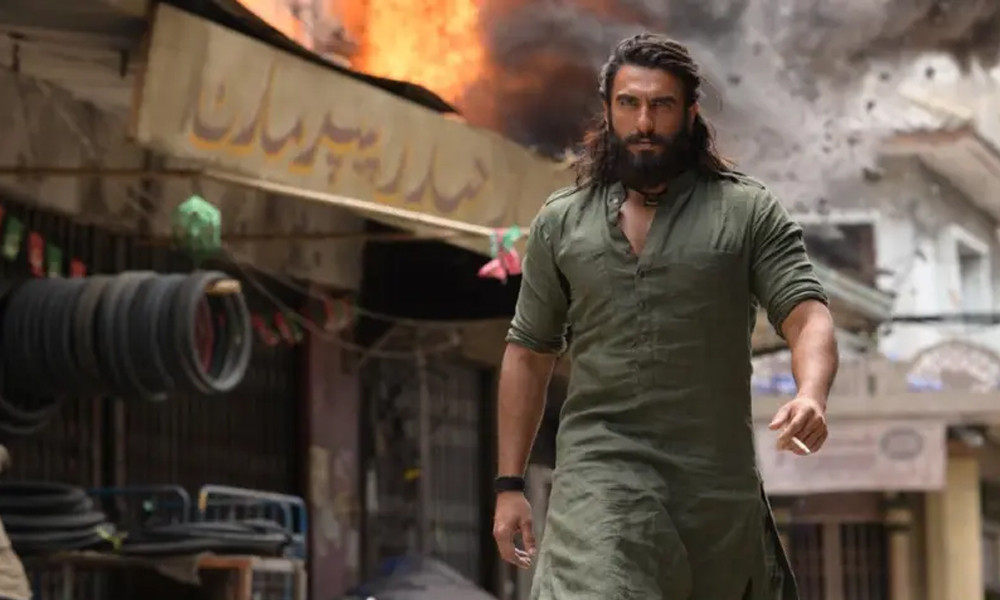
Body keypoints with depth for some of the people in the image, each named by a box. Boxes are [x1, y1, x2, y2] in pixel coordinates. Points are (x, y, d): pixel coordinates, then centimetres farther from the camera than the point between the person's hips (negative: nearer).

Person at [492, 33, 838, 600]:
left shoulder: (749, 211, 2)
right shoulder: (561, 222, 9)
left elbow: (809, 317, -7)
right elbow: (529, 354, 15)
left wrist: (811, 396, -29)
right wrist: (510, 484, 9)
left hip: (718, 474, 0)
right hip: (601, 467, 0)